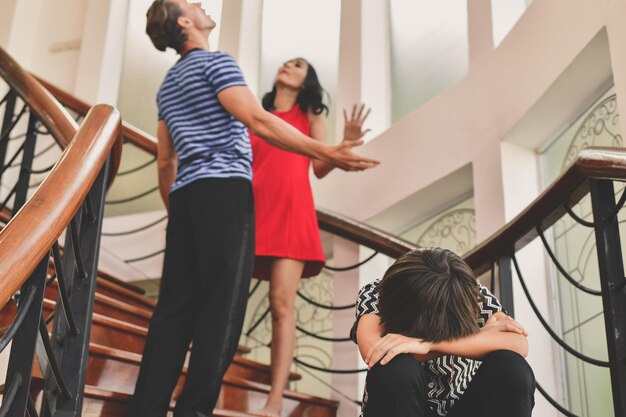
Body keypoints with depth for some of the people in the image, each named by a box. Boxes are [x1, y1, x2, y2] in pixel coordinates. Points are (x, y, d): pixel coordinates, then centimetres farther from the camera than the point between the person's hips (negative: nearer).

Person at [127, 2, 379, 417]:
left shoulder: (168, 83, 26)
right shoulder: (216, 62, 0)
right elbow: (258, 121, -14)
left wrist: (176, 212, 29)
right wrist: (328, 153, -16)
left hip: (186, 195, 8)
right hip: (224, 190, -8)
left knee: (176, 304, 4)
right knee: (223, 305, -9)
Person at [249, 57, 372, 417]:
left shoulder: (311, 115, 18)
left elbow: (320, 168, 6)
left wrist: (347, 144, -10)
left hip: (290, 210, -2)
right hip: (251, 208, 3)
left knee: (282, 303, -13)